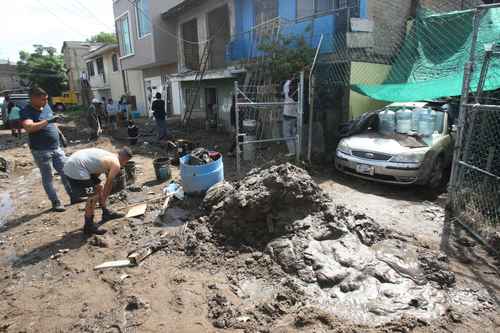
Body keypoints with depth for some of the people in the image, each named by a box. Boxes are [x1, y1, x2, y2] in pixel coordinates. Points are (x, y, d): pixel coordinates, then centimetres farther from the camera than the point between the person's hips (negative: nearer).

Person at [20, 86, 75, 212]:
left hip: (56, 148, 7)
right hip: (41, 151, -7)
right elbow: (28, 127, -31)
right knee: (47, 177, 4)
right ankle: (55, 202, 11)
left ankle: (73, 196, 20)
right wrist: (48, 121, -36)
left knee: (65, 172, 10)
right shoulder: (27, 112, -12)